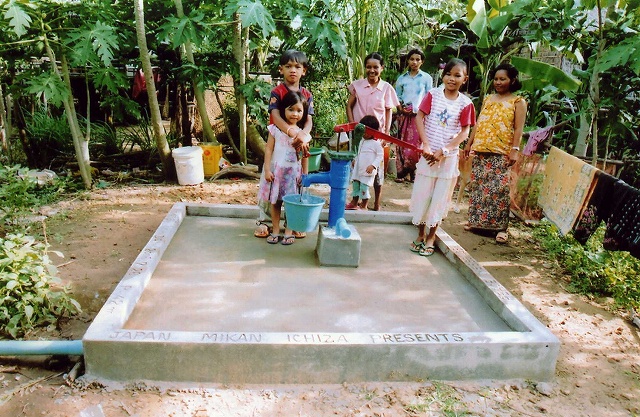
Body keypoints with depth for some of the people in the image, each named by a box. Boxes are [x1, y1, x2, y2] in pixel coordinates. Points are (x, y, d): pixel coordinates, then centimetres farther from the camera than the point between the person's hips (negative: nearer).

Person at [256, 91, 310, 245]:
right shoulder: (275, 129, -3)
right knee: (275, 202, 8)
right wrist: (267, 170, -8)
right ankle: (275, 231, 21)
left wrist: (305, 174, 5)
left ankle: (289, 232, 18)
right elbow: (268, 150, -3)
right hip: (276, 170, 0)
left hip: (294, 172, 0)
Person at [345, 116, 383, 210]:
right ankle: (354, 203, 26)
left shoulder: (376, 143, -11)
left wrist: (373, 165, -21)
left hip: (367, 171, -8)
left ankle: (363, 206, 8)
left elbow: (380, 155, -13)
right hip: (357, 169, 8)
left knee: (364, 187, -6)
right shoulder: (361, 140, 12)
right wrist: (354, 160, 15)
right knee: (355, 185, 13)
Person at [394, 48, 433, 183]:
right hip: (404, 115, 2)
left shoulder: (427, 78, 4)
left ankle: (412, 172, 4)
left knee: (416, 144, -6)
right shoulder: (401, 78, 10)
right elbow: (397, 97, 13)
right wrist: (401, 108, -6)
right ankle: (400, 172, 8)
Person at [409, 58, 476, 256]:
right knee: (422, 194, 6)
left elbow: (465, 131, -5)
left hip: (449, 156, 0)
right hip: (428, 153, 1)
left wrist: (443, 151, -15)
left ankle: (431, 237, 20)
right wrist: (426, 145, -15)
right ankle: (420, 234, 23)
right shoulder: (433, 94, -2)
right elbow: (419, 118, -5)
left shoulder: (465, 103, -4)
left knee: (440, 197, 6)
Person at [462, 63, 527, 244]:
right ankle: (477, 221, 18)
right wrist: (469, 143, 13)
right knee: (479, 186, 7)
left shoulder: (518, 101, 3)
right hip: (481, 149, 5)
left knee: (499, 189, -7)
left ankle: (501, 227, -2)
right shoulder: (488, 99, 17)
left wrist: (515, 149, -15)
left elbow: (518, 128, -5)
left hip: (501, 152, -5)